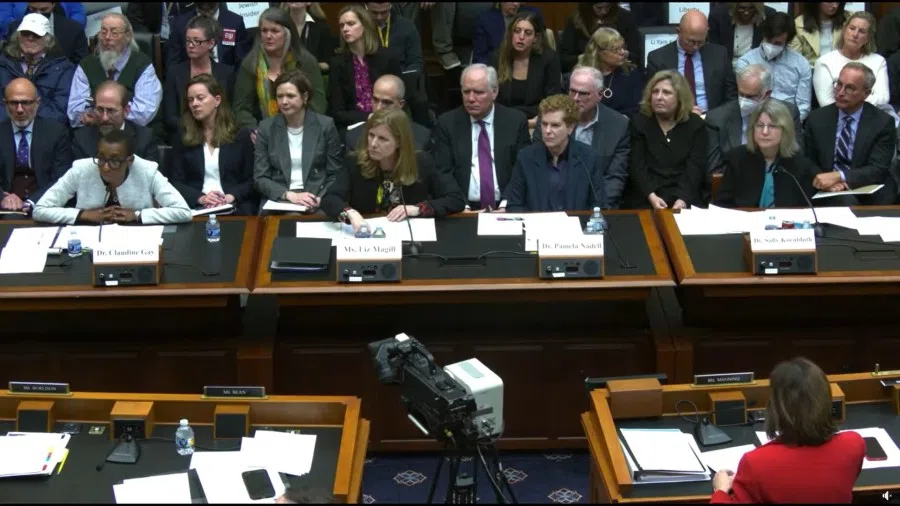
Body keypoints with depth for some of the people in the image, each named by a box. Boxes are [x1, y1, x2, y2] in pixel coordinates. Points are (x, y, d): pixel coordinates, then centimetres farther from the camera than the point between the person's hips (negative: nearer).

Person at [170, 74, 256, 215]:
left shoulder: (241, 135, 9)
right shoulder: (183, 137, 12)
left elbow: (252, 180, 6)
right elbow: (177, 182, 7)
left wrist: (232, 196, -12)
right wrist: (200, 198, -11)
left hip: (235, 207, 0)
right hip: (196, 207, 1)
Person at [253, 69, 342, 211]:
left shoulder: (325, 125, 3)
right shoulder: (266, 127, 6)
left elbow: (336, 175, 5)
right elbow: (260, 178, 3)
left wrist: (321, 199, -14)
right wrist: (289, 195, -13)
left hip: (316, 203, 0)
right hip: (277, 201, 0)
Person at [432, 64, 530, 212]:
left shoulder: (516, 121, 6)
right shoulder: (447, 123, 6)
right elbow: (443, 174, 2)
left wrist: (506, 206, -11)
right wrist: (462, 207, -13)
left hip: (505, 209, 0)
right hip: (465, 210, 0)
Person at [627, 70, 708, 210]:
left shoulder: (695, 125, 9)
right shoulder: (638, 122, 9)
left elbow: (695, 168, -2)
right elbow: (637, 166, -1)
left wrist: (683, 199, -19)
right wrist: (651, 196, -17)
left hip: (686, 200, 0)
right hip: (647, 201, 0)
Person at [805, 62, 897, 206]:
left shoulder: (883, 123, -2)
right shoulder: (817, 118, 5)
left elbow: (877, 169, -10)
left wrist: (838, 176, -26)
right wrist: (826, 181, -15)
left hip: (870, 196, 1)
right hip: (830, 193, -1)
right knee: (847, 202, -34)